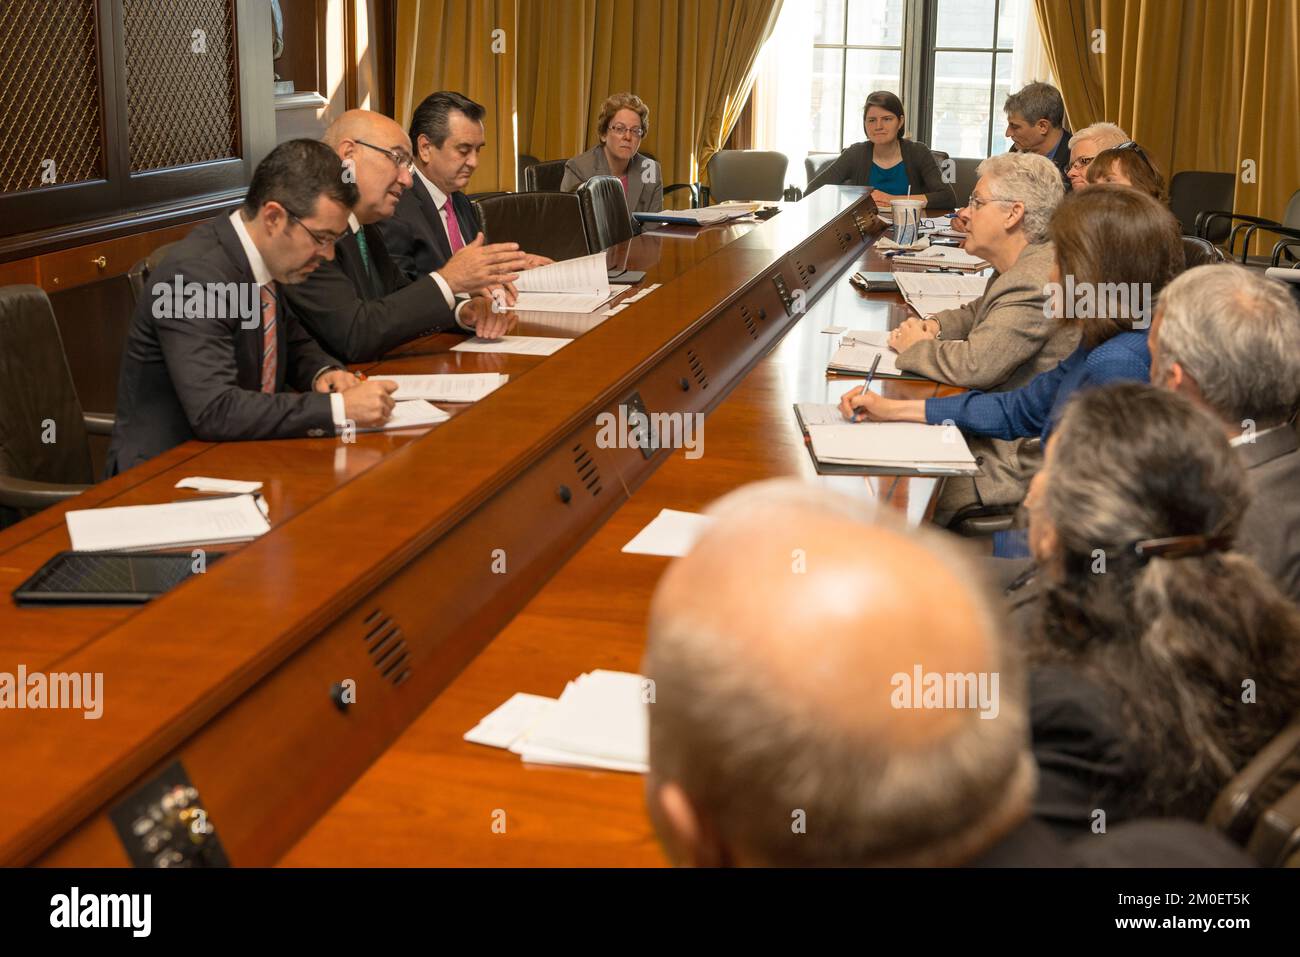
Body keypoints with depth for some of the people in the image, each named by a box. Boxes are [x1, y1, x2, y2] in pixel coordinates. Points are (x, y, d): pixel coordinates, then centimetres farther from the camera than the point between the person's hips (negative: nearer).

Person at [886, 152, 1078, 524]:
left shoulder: (1036, 283, -25)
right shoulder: (1024, 267, 10)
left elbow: (974, 364, -30)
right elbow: (978, 313, 27)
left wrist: (916, 346, -10)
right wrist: (932, 326, 4)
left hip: (1016, 462, -10)